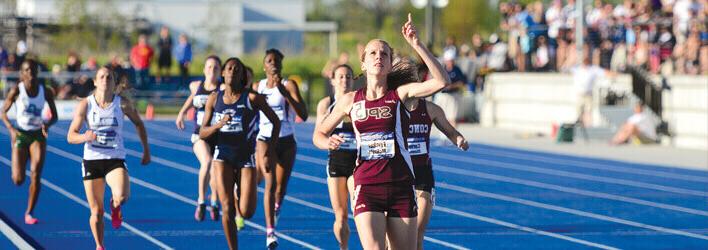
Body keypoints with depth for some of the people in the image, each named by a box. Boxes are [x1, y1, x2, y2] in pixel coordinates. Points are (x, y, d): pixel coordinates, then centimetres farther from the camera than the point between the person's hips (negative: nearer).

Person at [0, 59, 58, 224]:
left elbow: (54, 115, 6)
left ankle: (29, 213, -1)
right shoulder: (16, 91, -8)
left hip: (38, 135, 1)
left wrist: (48, 124, -17)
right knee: (18, 180, -4)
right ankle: (17, 173, 36)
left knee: (36, 176, -14)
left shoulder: (45, 92, -2)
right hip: (20, 135, -1)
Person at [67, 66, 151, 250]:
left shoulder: (123, 104, -2)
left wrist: (146, 150, 14)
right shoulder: (85, 105, -4)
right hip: (92, 160, 1)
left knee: (121, 196, -29)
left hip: (115, 160, -1)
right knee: (96, 212, 4)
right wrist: (85, 137, -26)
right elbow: (71, 136, -5)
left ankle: (115, 206, 9)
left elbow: (138, 124, 15)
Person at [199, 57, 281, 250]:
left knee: (246, 212, -7)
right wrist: (218, 124, -18)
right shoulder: (214, 98, 2)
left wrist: (270, 151, -3)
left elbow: (276, 122, 3)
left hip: (246, 156, -1)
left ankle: (240, 197, 30)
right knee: (227, 209, -9)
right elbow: (202, 133, 3)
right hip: (223, 155, 1)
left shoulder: (252, 97, -6)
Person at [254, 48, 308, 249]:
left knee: (281, 186, 9)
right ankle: (270, 231, -26)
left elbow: (303, 114, -18)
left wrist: (284, 92, -25)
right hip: (265, 140, 0)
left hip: (286, 141, 0)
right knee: (270, 182, -20)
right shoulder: (257, 87, 6)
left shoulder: (289, 85, -5)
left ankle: (276, 208, 47)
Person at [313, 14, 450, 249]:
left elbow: (442, 81, -14)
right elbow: (319, 133, 17)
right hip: (367, 186, 0)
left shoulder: (400, 94, 2)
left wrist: (416, 45, -18)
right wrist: (329, 142, -7)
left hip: (401, 186, 0)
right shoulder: (350, 100, 7)